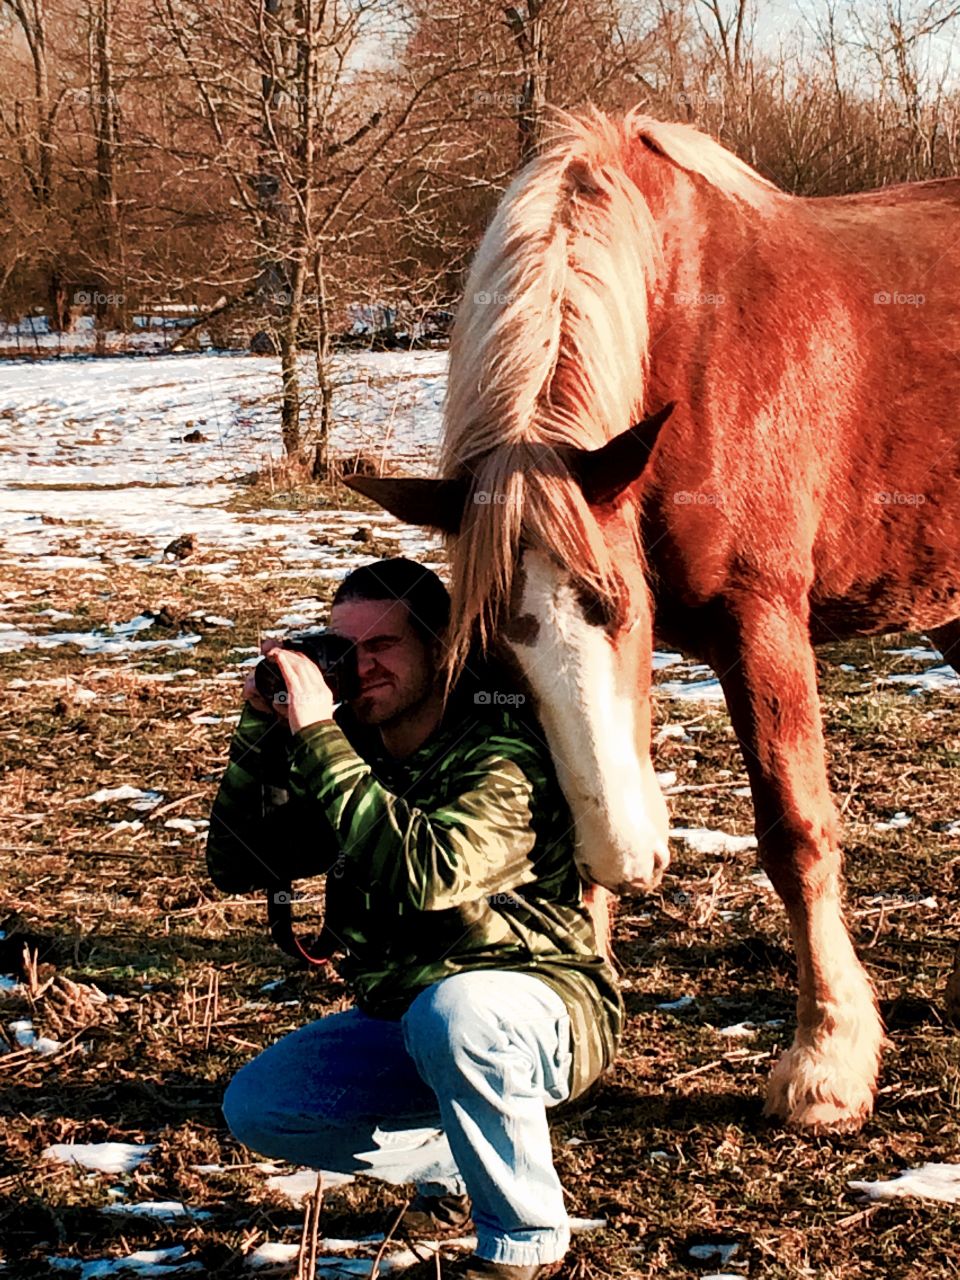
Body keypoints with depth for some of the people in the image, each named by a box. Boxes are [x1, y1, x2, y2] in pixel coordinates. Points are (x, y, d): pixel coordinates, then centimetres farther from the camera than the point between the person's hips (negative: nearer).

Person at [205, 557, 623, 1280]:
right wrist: (261, 731, -16)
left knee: (450, 1012, -39)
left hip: (544, 1009, -7)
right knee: (256, 1108, -5)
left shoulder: (504, 753, -24)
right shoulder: (351, 747, -2)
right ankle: (451, 1168, 16)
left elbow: (427, 876, -41)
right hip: (405, 1019, 7)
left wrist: (320, 740, -38)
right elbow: (238, 865, -2)